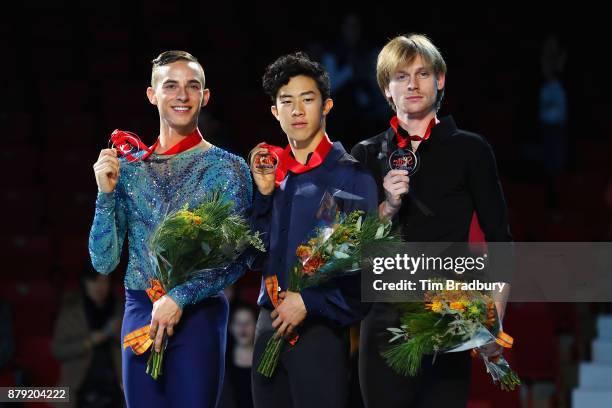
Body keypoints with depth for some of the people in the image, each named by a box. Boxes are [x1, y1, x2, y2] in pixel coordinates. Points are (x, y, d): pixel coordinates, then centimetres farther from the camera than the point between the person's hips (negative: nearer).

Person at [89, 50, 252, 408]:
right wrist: (107, 193, -5)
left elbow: (237, 258, -6)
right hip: (139, 312, 3)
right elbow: (104, 262, 6)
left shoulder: (227, 168, -1)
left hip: (198, 316, -3)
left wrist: (181, 297, -17)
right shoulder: (128, 169, 8)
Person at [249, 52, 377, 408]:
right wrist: (264, 193, -1)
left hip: (321, 328, -6)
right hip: (271, 325, 6)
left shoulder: (351, 175, -5)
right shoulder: (273, 173, 12)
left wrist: (308, 301, -14)